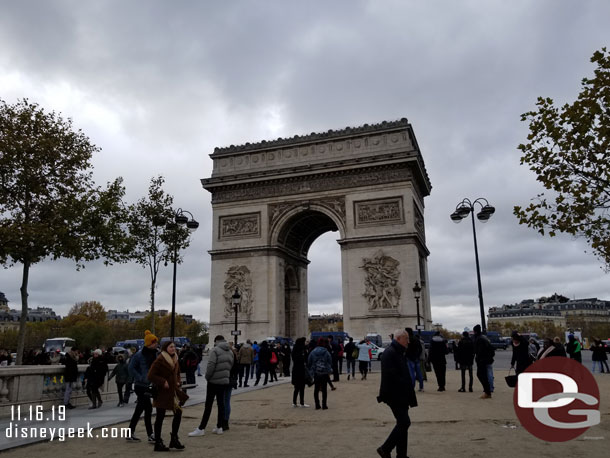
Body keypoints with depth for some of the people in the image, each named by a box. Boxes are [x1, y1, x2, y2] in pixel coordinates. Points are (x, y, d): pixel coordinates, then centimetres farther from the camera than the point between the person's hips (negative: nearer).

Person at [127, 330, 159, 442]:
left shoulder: (154, 354, 6)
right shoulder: (139, 355, -13)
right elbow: (131, 368, -11)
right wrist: (141, 378, -16)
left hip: (149, 385, 7)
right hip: (141, 386, -7)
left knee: (139, 409, 14)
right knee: (148, 408, -7)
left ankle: (130, 433, 25)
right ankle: (150, 435, 1)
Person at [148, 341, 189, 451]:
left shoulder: (175, 359, 10)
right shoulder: (160, 360, -15)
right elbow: (151, 376, -18)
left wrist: (178, 382, 7)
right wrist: (163, 382, -22)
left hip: (173, 391, 7)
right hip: (162, 392, -7)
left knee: (178, 413, 5)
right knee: (160, 417, 3)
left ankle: (174, 439, 18)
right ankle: (158, 443, 14)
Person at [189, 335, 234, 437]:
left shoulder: (215, 350, -11)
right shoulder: (230, 352, 11)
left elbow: (211, 365, -18)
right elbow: (231, 366, 9)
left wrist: (207, 376, -6)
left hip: (214, 381, -6)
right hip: (224, 381, 6)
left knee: (208, 405, -3)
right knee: (221, 403, 11)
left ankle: (201, 429, 0)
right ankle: (219, 427, 14)